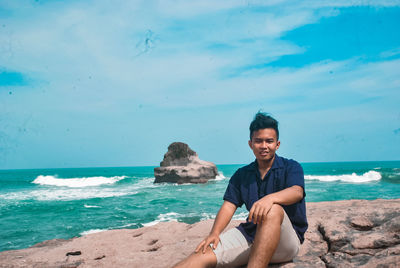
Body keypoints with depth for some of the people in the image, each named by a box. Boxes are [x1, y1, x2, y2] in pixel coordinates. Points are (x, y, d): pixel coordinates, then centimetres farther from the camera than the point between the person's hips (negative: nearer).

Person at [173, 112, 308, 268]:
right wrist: (214, 233, -13)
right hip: (250, 232, 3)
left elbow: (297, 192, -17)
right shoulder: (241, 175, 15)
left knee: (273, 210, -38)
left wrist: (270, 198, -40)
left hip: (286, 241, -3)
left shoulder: (291, 168, 4)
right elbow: (229, 205, 6)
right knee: (204, 254, -22)